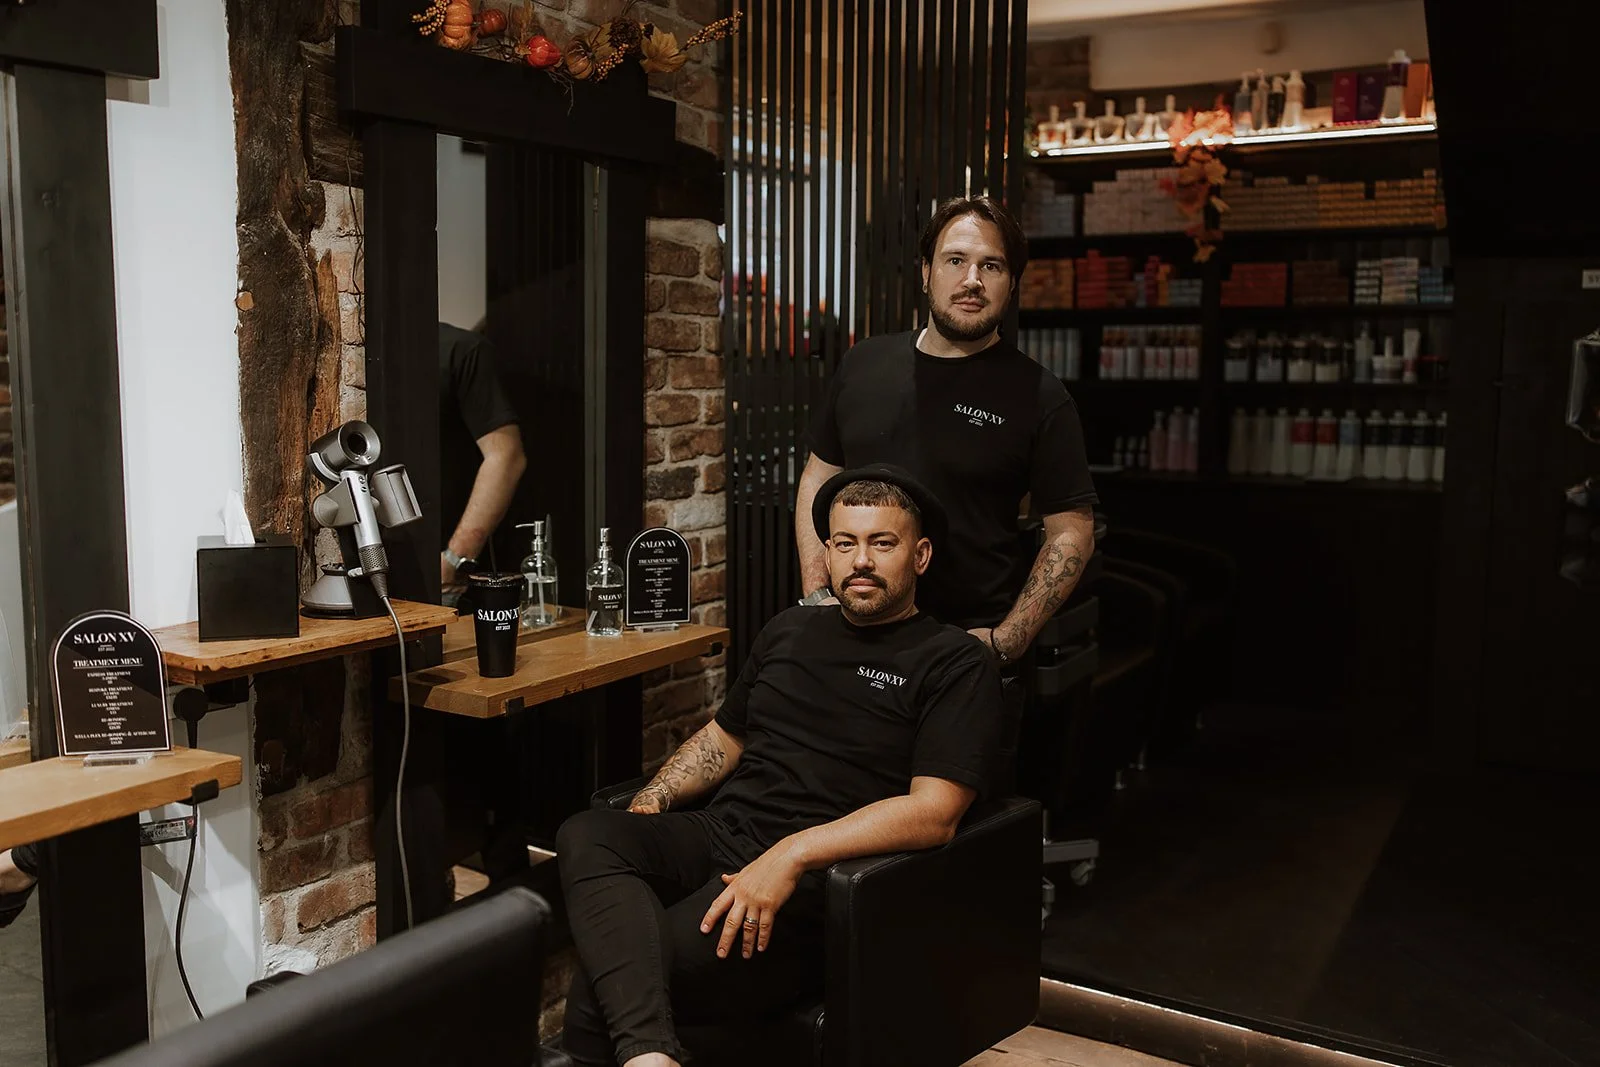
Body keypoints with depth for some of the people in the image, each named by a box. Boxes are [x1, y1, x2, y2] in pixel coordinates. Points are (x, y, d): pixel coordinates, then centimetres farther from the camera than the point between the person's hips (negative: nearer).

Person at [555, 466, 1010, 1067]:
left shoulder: (954, 664, 1)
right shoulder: (789, 632, 22)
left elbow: (934, 812, -11)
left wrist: (792, 855, -21)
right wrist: (651, 802, 9)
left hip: (808, 882, -7)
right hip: (715, 835, 7)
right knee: (584, 836, -28)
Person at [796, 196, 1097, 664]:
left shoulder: (1038, 395, -6)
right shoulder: (861, 365, 6)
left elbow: (1071, 534, -6)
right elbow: (818, 478, 13)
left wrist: (1005, 642, -13)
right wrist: (816, 594, 2)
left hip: (971, 643, -3)